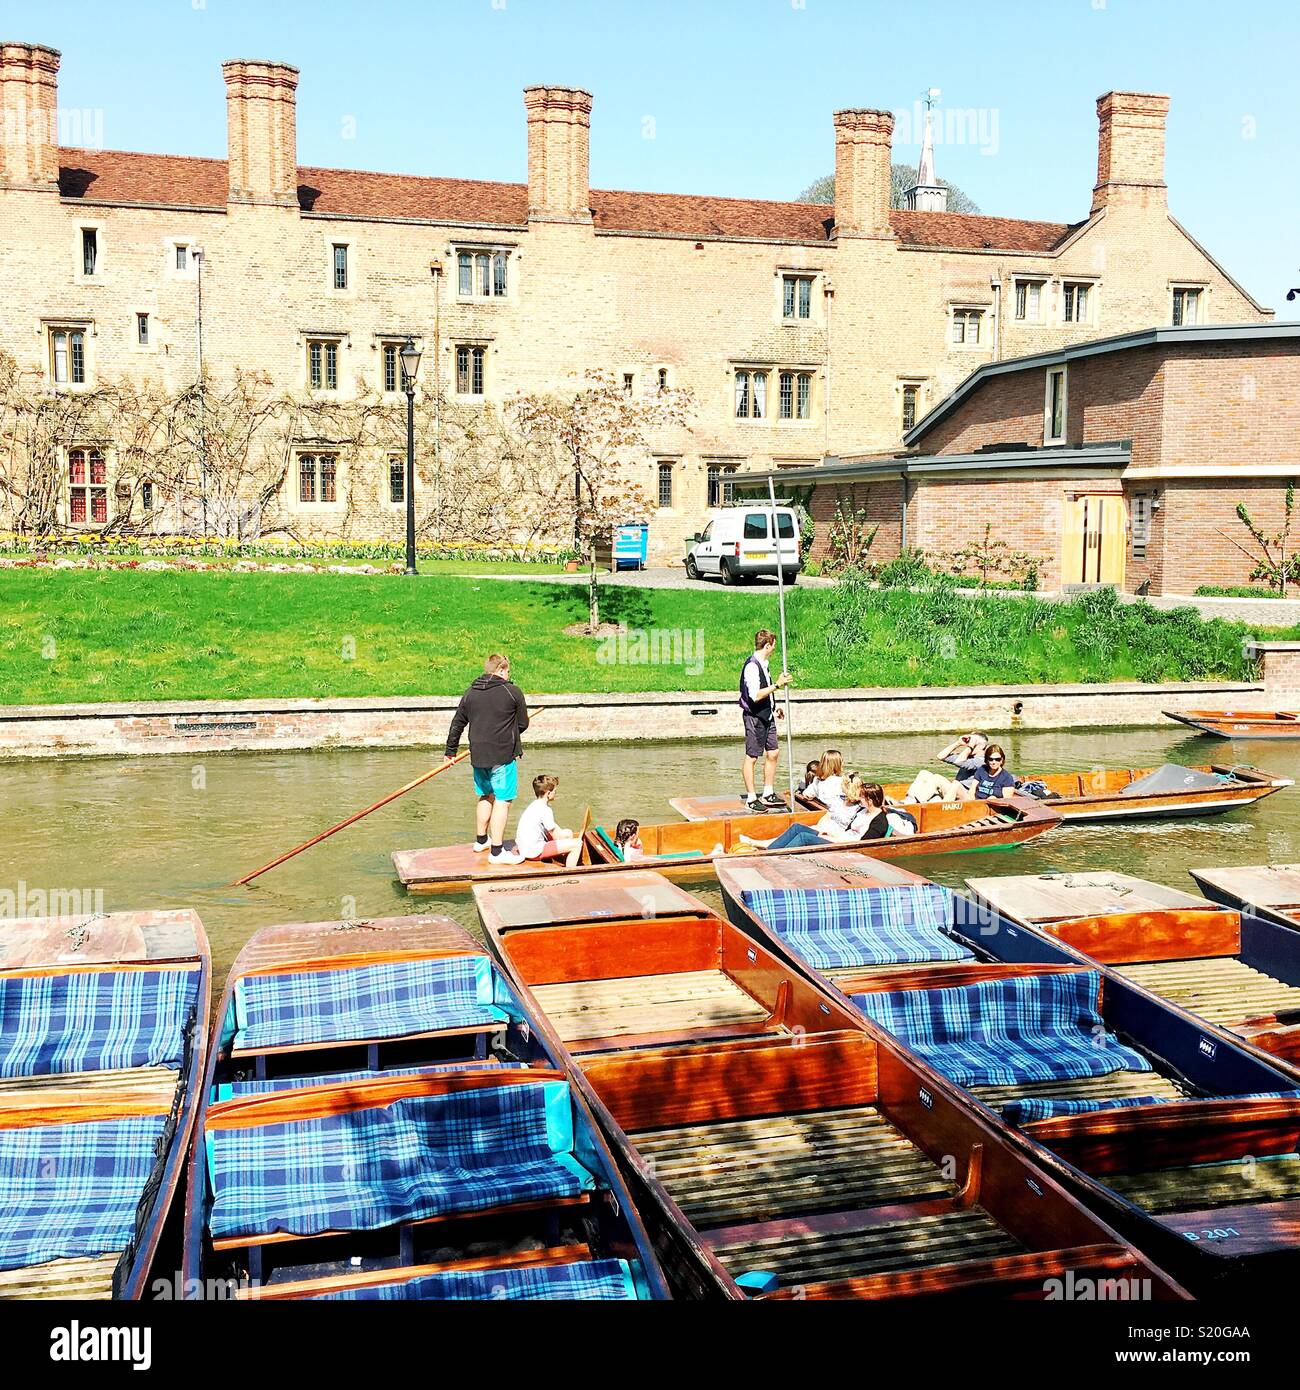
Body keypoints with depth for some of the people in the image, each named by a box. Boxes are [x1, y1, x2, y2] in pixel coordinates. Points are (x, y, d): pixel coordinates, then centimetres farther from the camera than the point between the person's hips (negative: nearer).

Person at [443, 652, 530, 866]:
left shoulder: (470, 693, 7)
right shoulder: (513, 692, -7)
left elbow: (457, 724, 13)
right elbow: (523, 724, 0)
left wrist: (449, 752, 25)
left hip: (478, 756, 6)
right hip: (503, 756, -6)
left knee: (486, 796, 23)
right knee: (502, 801, -2)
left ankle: (481, 840, 35)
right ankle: (497, 851, -4)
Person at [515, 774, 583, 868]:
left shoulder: (535, 805, 12)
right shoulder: (545, 810, -18)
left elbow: (553, 827, 21)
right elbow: (556, 835, -11)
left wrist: (568, 834, 10)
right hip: (534, 852, -10)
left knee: (568, 833, 22)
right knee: (577, 844, -16)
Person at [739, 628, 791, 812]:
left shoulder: (763, 664, 12)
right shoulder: (752, 666, -18)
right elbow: (755, 695, -26)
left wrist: (773, 709, 21)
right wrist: (777, 685, -25)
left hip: (766, 716, 10)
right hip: (754, 717, -10)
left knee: (772, 754, 11)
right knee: (752, 756, -1)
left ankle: (768, 795, 21)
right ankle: (751, 799, 6)